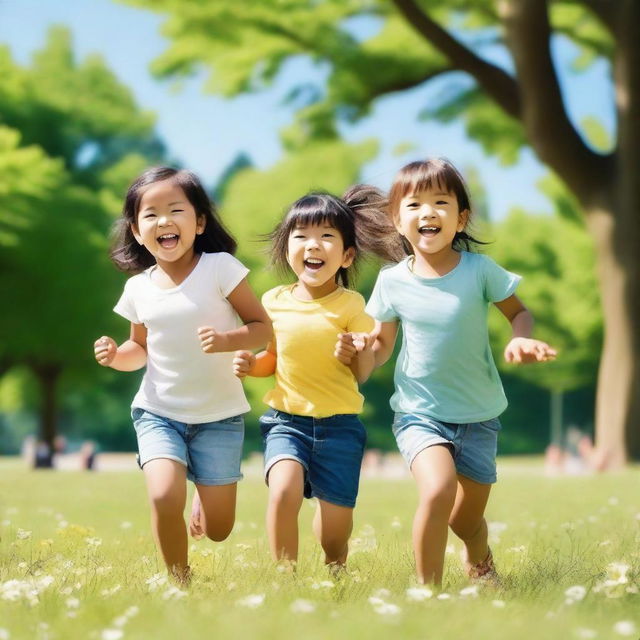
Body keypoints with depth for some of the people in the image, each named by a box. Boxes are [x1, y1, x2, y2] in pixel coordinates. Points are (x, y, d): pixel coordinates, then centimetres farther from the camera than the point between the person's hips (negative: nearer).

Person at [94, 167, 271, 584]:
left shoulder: (220, 268, -12)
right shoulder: (138, 289, -1)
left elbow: (263, 328, -10)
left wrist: (226, 340, -29)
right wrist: (117, 356, -8)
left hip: (219, 415, -1)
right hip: (159, 413, 2)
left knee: (218, 530, 4)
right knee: (164, 497, -23)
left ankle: (206, 493, 41)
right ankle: (180, 580, 2)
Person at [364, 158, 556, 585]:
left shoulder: (479, 270, -9)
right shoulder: (393, 282, -5)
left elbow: (517, 311, 4)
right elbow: (382, 344, 5)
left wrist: (521, 340, -17)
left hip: (478, 415, 1)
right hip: (420, 413, -1)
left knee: (467, 519, 11)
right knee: (438, 491, -28)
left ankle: (480, 561, 49)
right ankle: (428, 588, -9)